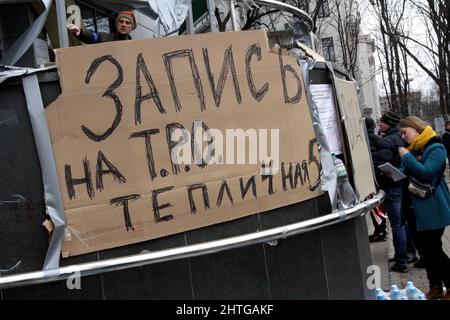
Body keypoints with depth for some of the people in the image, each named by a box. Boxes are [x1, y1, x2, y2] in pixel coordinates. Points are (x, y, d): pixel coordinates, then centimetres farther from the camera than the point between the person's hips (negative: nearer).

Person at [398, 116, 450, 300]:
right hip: (415, 207, 8)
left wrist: (407, 157, -18)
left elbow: (426, 173, -24)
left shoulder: (435, 148, -11)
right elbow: (406, 175, 18)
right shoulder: (412, 149, 11)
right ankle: (435, 288, 22)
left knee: (434, 248, -4)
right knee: (426, 249, 12)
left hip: (432, 208, -8)